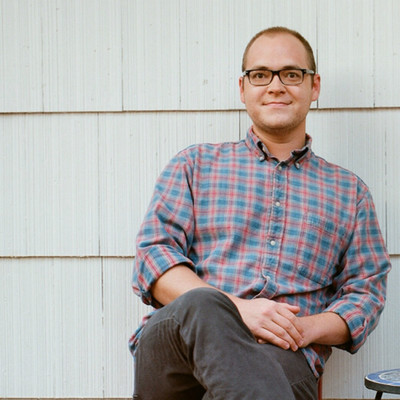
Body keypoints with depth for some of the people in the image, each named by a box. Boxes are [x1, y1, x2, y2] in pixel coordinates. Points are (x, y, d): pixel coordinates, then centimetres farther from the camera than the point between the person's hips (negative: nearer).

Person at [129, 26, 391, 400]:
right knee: (203, 305, -39)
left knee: (270, 367, -42)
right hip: (173, 346, 2)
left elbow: (367, 292, 18)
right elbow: (153, 256, 7)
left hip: (283, 358, -1)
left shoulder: (348, 191, 24)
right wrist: (233, 309, -12)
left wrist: (306, 328, -6)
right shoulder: (195, 164, 21)